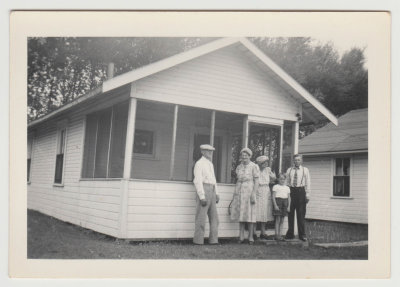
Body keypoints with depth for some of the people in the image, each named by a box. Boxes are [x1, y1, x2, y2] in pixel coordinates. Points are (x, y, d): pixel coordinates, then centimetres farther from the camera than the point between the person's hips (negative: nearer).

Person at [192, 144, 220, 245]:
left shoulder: (210, 164, 19)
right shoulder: (199, 164, -8)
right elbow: (197, 181, -15)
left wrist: (216, 194, 16)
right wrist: (202, 197, -21)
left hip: (211, 192, 8)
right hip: (203, 192, -8)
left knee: (214, 217, 5)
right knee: (201, 217, -6)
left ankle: (213, 240, 8)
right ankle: (198, 241, 0)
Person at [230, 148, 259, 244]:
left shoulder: (254, 166, -3)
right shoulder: (239, 167, 12)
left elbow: (256, 182, -6)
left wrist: (253, 195, -14)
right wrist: (234, 195, 13)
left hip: (249, 191, -5)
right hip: (239, 192, 5)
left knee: (249, 215, -2)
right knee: (240, 215, 5)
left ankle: (250, 237, 5)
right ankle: (241, 237, 10)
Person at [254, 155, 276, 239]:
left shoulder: (267, 169, 9)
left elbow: (274, 178, 22)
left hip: (266, 192, 5)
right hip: (257, 192, -5)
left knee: (265, 212, 6)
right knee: (256, 212, -8)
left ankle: (263, 232, 12)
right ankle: (253, 232, -3)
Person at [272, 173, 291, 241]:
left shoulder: (287, 188, 14)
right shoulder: (276, 186, 1)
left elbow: (289, 197, 14)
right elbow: (273, 196, -4)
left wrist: (289, 206, 5)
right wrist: (275, 205, -13)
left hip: (285, 202, 5)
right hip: (278, 201, -5)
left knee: (282, 220, 6)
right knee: (278, 219, -7)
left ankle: (279, 234, 11)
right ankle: (276, 235, -5)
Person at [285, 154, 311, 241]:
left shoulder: (305, 170, 7)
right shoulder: (289, 170, 12)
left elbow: (308, 183, 4)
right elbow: (287, 182, 11)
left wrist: (307, 194, -3)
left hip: (301, 191, -2)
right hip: (291, 191, 2)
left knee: (301, 214, 0)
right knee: (290, 213, 3)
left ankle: (302, 235, 6)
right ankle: (290, 234, 11)